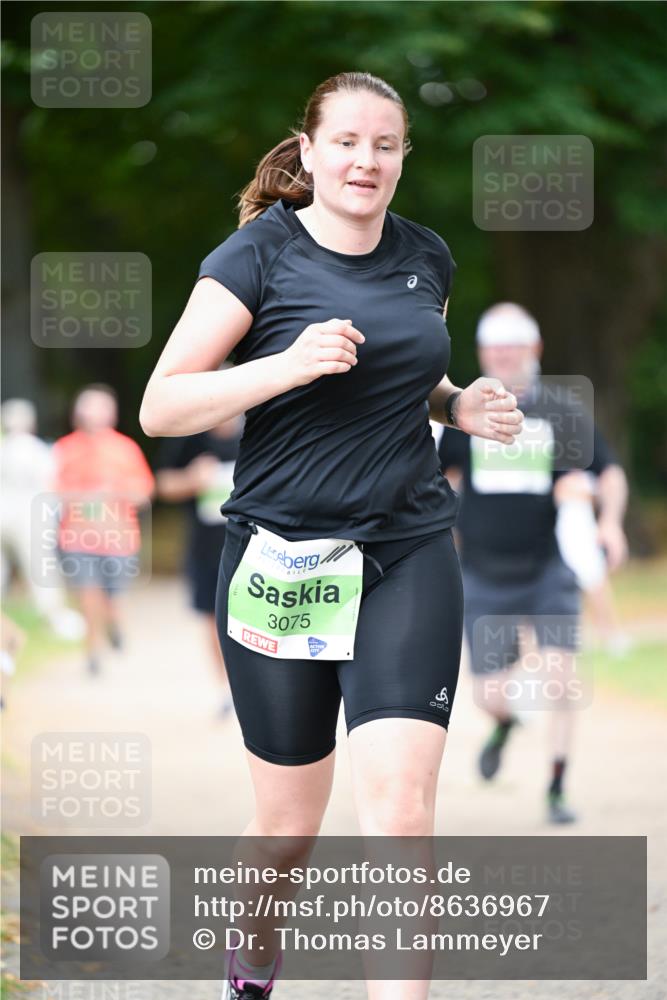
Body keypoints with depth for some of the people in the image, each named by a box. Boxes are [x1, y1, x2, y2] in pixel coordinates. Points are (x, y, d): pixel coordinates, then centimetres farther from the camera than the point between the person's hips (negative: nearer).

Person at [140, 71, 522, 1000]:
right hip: (281, 564, -2)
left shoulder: (428, 257, 8)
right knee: (290, 818, 9)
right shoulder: (258, 256, -7)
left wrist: (459, 404, 5)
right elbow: (161, 407, -11)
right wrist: (292, 364, -24)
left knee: (400, 810, -14)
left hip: (408, 558, 3)